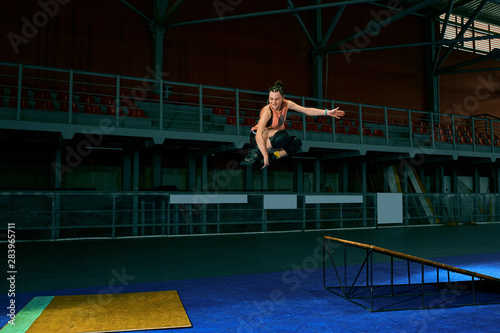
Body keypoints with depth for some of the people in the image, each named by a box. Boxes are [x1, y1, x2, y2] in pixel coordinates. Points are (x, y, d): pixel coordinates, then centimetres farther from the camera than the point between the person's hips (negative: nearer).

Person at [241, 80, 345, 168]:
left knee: (297, 142, -18)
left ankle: (274, 156, -25)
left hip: (273, 136, 6)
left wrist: (327, 112, -11)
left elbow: (307, 110, -4)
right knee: (284, 136, -35)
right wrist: (265, 155, -43)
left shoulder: (286, 104, -10)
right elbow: (259, 135, -37)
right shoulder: (267, 111, -29)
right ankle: (256, 152, -26)